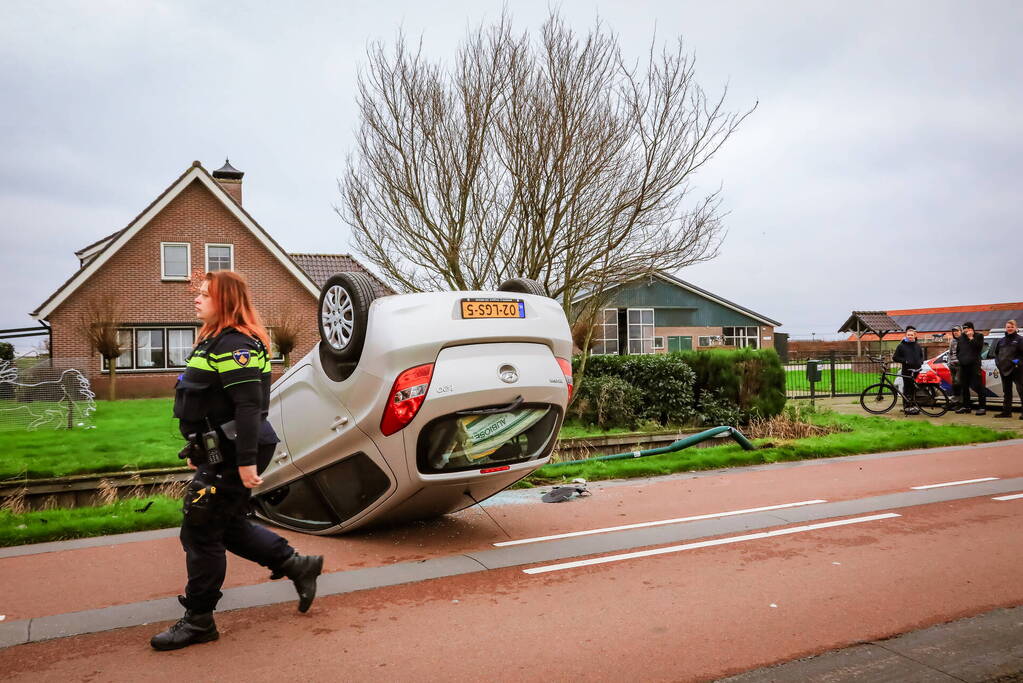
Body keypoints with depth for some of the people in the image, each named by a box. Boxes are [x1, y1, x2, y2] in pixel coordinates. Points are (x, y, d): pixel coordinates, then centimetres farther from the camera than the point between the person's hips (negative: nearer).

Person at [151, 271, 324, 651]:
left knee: (200, 533, -1)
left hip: (232, 457, -11)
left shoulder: (234, 345, -18)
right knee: (229, 526, 18)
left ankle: (199, 621, 14)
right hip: (221, 453, 11)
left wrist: (247, 461, -28)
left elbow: (249, 406, -25)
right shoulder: (214, 341, 16)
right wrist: (199, 450, 24)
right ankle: (297, 565, 26)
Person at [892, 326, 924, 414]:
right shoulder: (901, 346, 1)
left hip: (916, 371, 4)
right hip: (907, 371, -4)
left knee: (915, 389, 7)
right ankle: (906, 406, 3)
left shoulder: (917, 346, 13)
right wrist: (905, 361, -12)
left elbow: (922, 356, 26)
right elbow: (895, 358, 0)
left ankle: (914, 405, 18)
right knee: (907, 389, -2)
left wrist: (920, 362, 4)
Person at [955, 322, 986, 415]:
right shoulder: (961, 337, 16)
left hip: (974, 365, -6)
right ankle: (966, 406, 19)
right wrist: (960, 358, 9)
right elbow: (957, 350, 24)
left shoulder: (978, 336, 2)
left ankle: (983, 407, -7)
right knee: (964, 386, 10)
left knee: (978, 386, -9)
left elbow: (978, 347, -15)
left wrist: (971, 338, -12)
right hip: (963, 365, 6)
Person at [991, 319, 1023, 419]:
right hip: (1004, 369, 6)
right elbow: (994, 352, 21)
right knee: (1006, 391, 12)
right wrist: (998, 362, 8)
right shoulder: (1001, 341, 15)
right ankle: (1007, 411, 18)